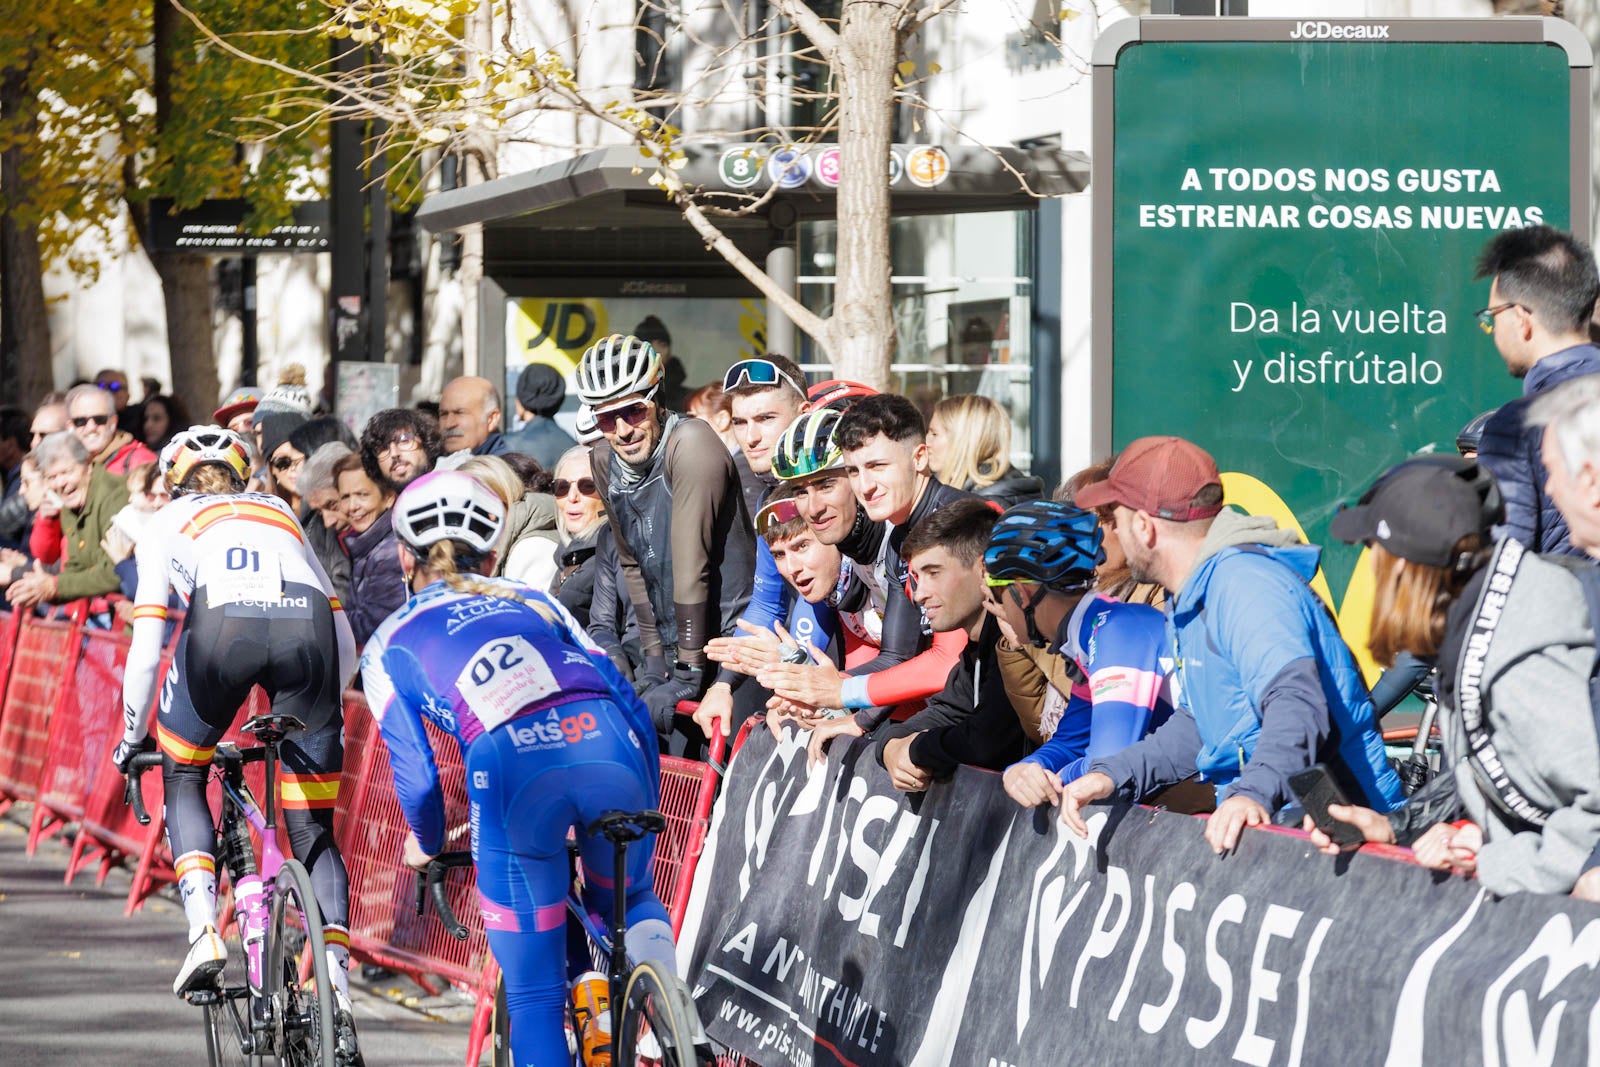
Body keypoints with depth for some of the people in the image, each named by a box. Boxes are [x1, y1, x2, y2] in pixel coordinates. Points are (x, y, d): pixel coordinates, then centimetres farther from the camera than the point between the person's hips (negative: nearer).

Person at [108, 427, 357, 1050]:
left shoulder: (170, 522, 28)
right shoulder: (282, 515, 36)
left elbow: (146, 650, 21)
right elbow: (346, 648, 33)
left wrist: (131, 736, 33)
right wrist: (315, 716, 47)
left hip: (221, 627, -2)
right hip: (307, 625, 2)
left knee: (183, 776, 25)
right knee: (313, 829, 11)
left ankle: (204, 931, 5)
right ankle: (337, 988, -5)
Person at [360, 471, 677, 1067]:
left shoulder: (390, 644, 23)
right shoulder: (533, 601, 31)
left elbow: (415, 770, 14)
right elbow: (630, 705, 25)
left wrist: (426, 844, 34)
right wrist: (644, 815, 36)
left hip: (511, 764, -3)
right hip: (606, 745, 3)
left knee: (534, 996, 9)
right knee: (625, 902, 34)